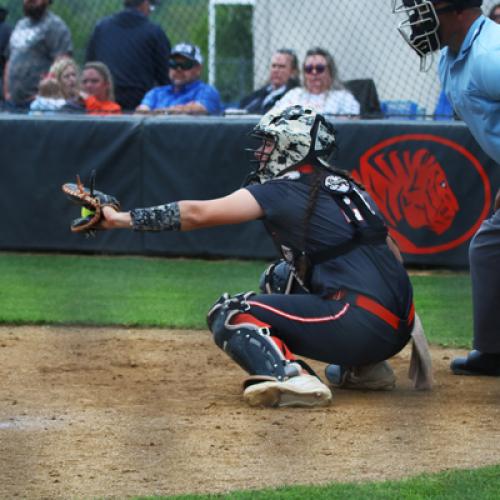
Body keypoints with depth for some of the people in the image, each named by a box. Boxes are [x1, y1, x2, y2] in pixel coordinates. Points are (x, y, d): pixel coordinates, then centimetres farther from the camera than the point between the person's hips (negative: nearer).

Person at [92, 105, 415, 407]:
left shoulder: (284, 191, -2)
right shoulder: (348, 187, 20)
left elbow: (198, 214, -5)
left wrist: (123, 219, -1)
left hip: (362, 325, -8)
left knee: (228, 315, -1)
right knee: (280, 279, 31)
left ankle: (290, 376, -27)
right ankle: (363, 369, 23)